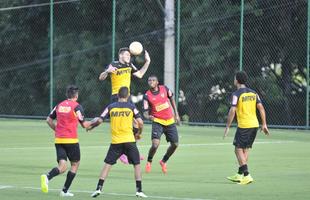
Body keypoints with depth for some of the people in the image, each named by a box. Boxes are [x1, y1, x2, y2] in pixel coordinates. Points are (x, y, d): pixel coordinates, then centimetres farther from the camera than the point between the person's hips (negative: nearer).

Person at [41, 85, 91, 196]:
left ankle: (47, 177, -31)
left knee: (62, 166, 0)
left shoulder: (59, 106, 11)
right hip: (71, 140, -5)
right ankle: (65, 191, 8)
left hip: (58, 140, 5)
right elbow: (84, 125, -3)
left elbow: (49, 120, 13)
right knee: (75, 164, 13)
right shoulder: (77, 107, -6)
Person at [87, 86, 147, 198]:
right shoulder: (131, 107, 1)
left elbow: (99, 120, 1)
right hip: (129, 140, -1)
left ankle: (99, 188, -1)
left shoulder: (111, 107, 3)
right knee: (137, 164, 9)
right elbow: (140, 122, -6)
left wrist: (91, 126, 20)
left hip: (115, 141, 1)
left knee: (107, 164, 6)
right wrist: (139, 133, 13)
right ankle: (139, 190, 5)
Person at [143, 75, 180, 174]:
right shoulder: (147, 96, -11)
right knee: (155, 144, -22)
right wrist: (148, 116, -36)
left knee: (175, 144, 4)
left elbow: (171, 99, 14)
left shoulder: (164, 89, -3)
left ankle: (163, 161, 30)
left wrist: (176, 114, 13)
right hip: (157, 122, -4)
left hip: (170, 121, 4)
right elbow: (145, 113, -12)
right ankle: (149, 162, 7)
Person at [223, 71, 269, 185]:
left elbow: (232, 111, -16)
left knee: (238, 150, 1)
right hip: (254, 124, 7)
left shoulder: (236, 94, -9)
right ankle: (239, 175, 23)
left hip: (244, 126, -7)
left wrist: (227, 127, -10)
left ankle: (247, 175, -8)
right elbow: (261, 108, 7)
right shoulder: (253, 93, 10)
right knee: (245, 150, 16)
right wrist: (264, 124, 10)